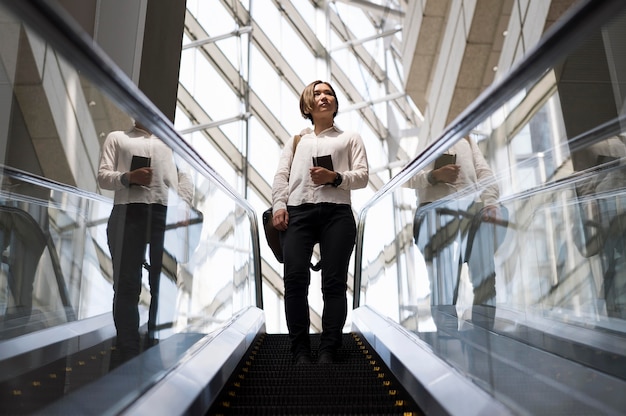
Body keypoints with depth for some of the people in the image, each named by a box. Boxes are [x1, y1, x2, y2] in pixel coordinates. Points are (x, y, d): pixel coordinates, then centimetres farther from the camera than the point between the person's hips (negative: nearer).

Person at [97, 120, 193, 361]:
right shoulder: (117, 137, 22)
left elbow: (184, 177, 15)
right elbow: (103, 177, 10)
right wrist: (129, 177, -10)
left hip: (167, 213, 1)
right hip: (128, 212, -1)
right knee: (127, 285, -3)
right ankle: (130, 355, 3)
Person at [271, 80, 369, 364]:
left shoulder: (350, 138, 24)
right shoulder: (296, 140, 28)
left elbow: (362, 176, 10)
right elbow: (281, 175, 14)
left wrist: (335, 178, -9)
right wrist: (279, 206, -3)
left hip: (337, 212, -1)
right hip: (298, 211, 1)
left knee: (334, 281, -7)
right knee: (295, 278, -10)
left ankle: (328, 349, 1)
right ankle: (300, 348, 0)